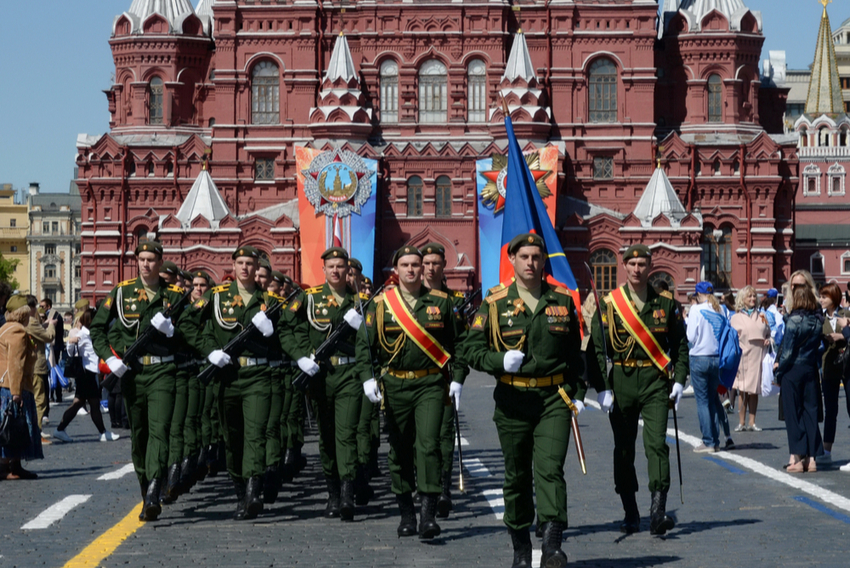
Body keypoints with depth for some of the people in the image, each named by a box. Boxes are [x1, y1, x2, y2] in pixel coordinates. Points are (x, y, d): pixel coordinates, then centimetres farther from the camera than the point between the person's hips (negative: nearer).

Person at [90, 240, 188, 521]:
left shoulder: (175, 295, 6)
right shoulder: (121, 292, 8)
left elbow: (191, 334, 7)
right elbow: (97, 328, 10)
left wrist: (171, 329, -13)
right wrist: (109, 356, -4)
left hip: (162, 371, -2)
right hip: (131, 371, 2)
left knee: (159, 430, -16)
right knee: (138, 435, 9)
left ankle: (153, 495, -26)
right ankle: (146, 494, 20)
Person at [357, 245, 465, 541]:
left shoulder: (440, 302, 5)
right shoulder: (380, 303, 4)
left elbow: (455, 343, 11)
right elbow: (364, 343, 3)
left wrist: (457, 378, 3)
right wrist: (367, 377, -10)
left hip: (430, 385, -1)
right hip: (395, 386, 1)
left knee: (428, 445, -14)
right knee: (399, 450, 6)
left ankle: (429, 514, -14)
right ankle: (406, 514, 17)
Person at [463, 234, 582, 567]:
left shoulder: (562, 300, 8)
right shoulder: (495, 302, 2)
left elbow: (575, 352, 17)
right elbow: (471, 349, 1)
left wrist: (578, 393, 11)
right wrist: (501, 361, -17)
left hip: (555, 399, 0)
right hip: (512, 401, 0)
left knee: (550, 468, -14)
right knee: (517, 475, 8)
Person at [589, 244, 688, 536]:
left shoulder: (665, 303, 6)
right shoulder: (609, 303, 2)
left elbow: (680, 344, 12)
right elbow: (597, 348, 0)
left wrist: (679, 380, 1)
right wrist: (602, 388, -7)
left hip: (655, 383, 0)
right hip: (621, 383, 0)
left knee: (657, 443, -13)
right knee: (623, 449, 6)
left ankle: (658, 509, -17)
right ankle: (630, 512, 18)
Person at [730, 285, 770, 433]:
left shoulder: (761, 316, 12)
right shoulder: (736, 317, 6)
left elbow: (768, 334, 20)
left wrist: (767, 341, -2)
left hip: (757, 357, 2)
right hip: (742, 355, -2)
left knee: (754, 391, 3)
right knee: (742, 390, -3)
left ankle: (752, 423, 6)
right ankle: (741, 423, 1)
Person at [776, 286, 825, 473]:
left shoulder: (794, 320, -14)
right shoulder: (818, 319, 2)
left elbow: (787, 350, -13)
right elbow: (819, 344, 7)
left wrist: (779, 371, -4)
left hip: (793, 369, -5)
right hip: (811, 369, 5)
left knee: (793, 414, 2)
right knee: (810, 412, 8)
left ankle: (797, 458, 0)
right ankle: (812, 458, 8)